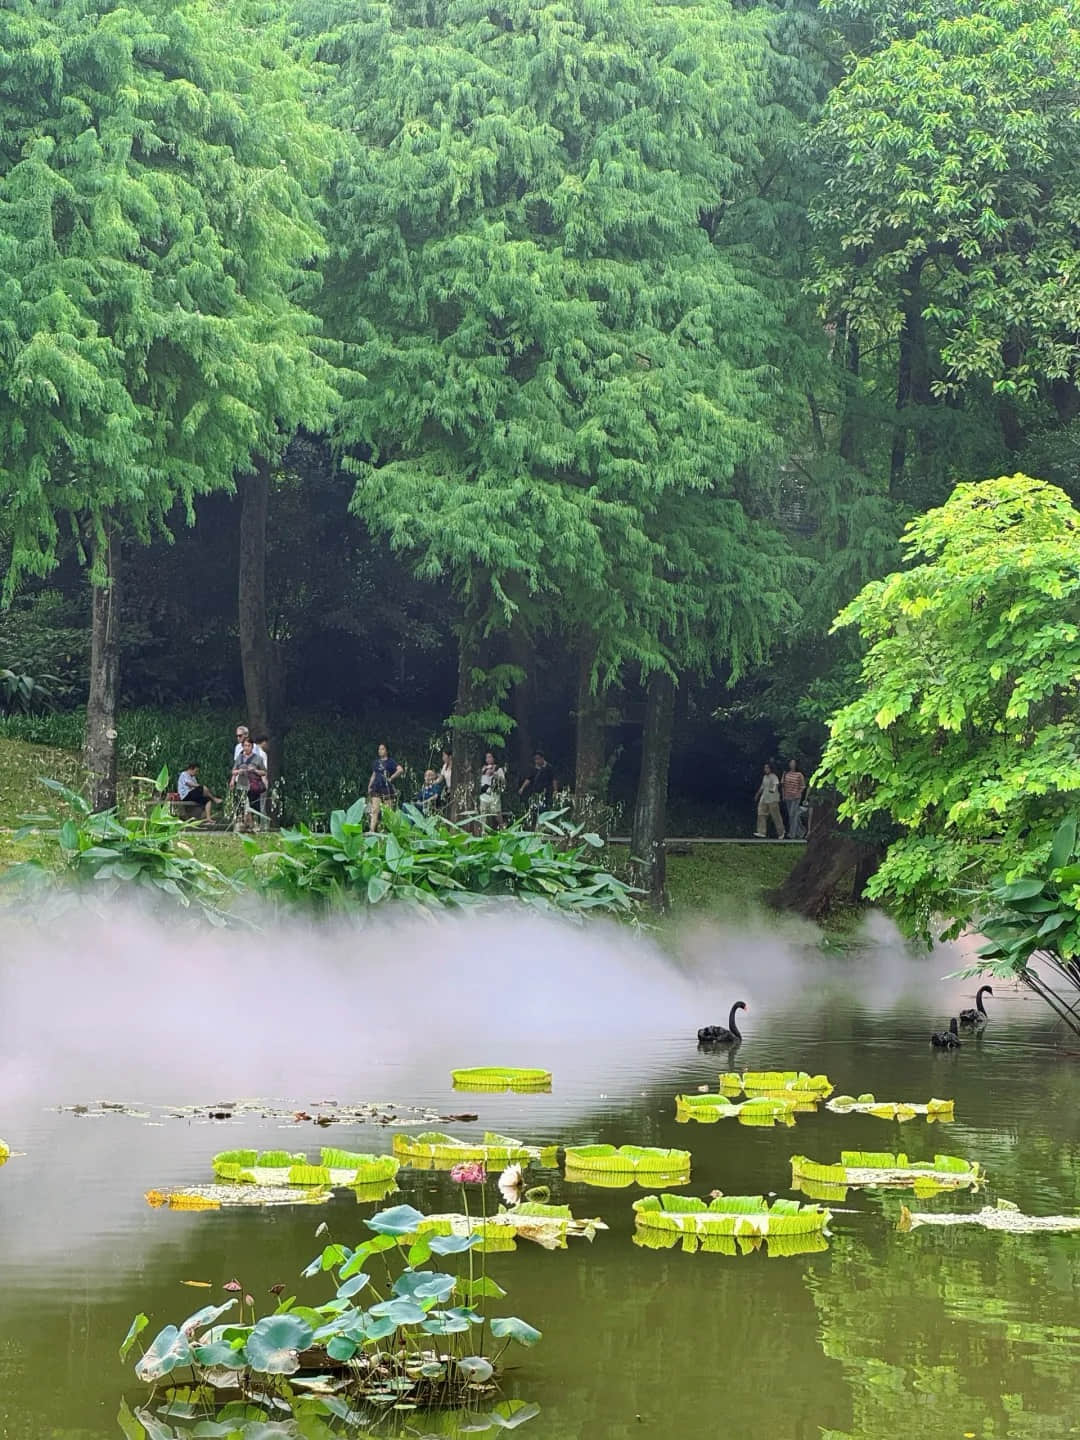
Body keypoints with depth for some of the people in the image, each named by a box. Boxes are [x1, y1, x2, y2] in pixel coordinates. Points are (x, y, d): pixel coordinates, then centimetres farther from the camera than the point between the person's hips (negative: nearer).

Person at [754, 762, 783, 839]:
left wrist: (773, 790, -48)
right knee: (761, 814, -1)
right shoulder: (765, 777, 14)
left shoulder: (774, 777, -11)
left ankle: (781, 832, 13)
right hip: (764, 798, 8)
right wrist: (757, 794, 37)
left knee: (775, 815, -1)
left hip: (773, 799, -8)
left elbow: (776, 784, -27)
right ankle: (761, 833, -2)